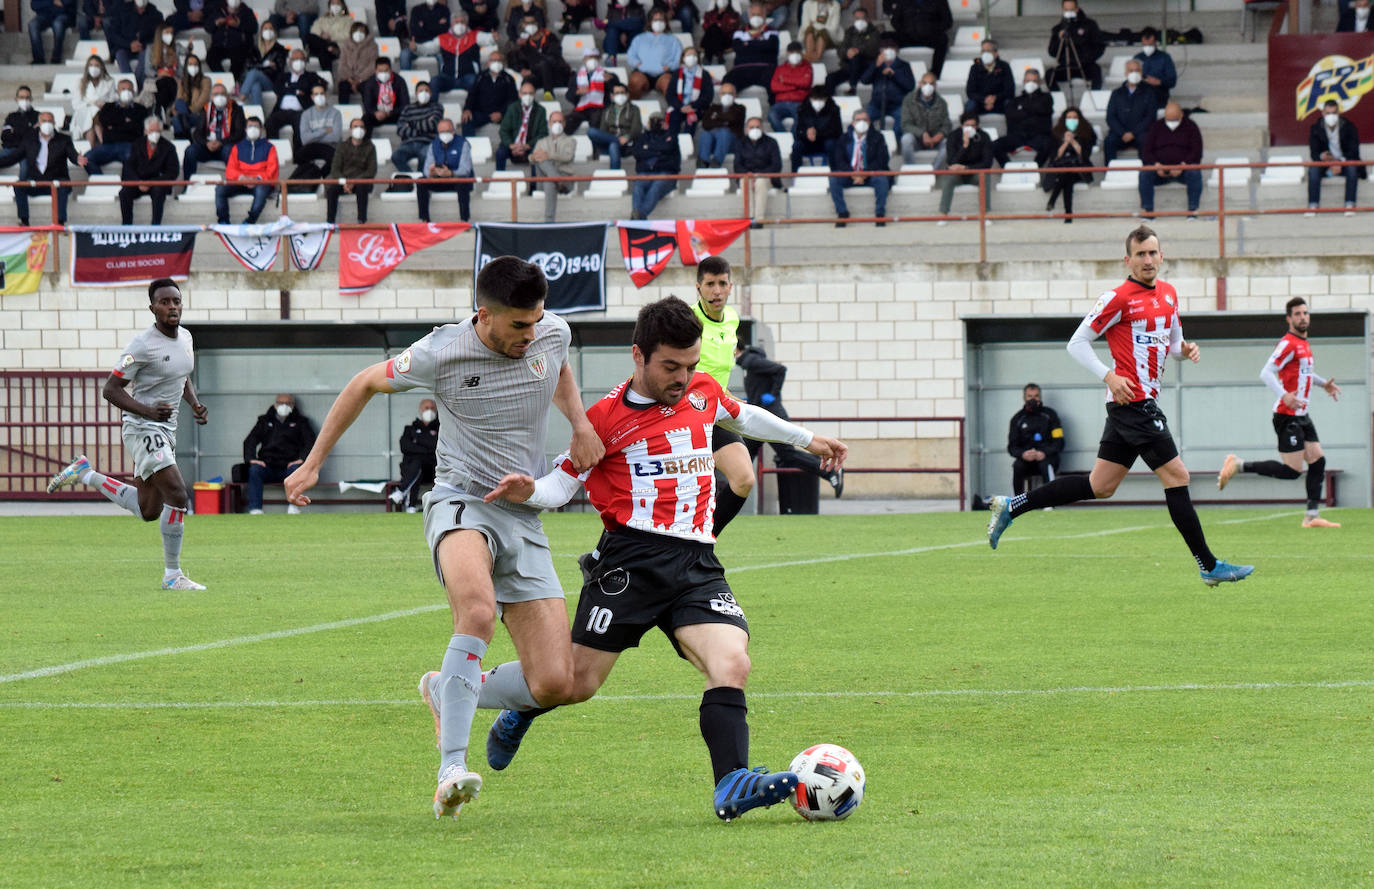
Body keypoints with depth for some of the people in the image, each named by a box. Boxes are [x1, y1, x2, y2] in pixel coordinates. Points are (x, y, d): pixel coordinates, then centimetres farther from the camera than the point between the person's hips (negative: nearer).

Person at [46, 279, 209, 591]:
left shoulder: (185, 337, 7)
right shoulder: (142, 346, -18)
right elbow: (110, 390, -16)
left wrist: (196, 405, 6)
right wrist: (148, 411, -28)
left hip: (166, 431, 9)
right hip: (142, 429, -9)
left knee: (149, 511, 14)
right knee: (177, 496, -19)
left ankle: (85, 474, 30)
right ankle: (172, 575, -9)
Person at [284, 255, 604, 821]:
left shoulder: (552, 334, 1)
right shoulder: (441, 354, -11)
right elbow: (366, 383, 7)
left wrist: (580, 423, 8)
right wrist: (314, 463, 9)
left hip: (525, 519, 5)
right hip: (461, 503, -5)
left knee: (555, 684, -7)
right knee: (479, 610, -39)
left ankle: (446, 692, 22)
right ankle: (452, 768, -38)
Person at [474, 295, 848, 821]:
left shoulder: (703, 392, 14)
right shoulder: (607, 417, -1)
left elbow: (742, 416, 37)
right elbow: (562, 484, 3)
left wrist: (805, 440, 46)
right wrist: (529, 492, -20)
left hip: (698, 565, 4)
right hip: (631, 560, -4)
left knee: (731, 664, -21)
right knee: (578, 683, -4)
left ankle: (732, 786, -30)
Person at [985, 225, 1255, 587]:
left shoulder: (1169, 294, 15)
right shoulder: (1119, 298, -9)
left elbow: (1171, 342, 27)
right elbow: (1077, 343, -6)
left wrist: (1185, 349, 5)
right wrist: (1109, 376, -17)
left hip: (1135, 404, 9)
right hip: (1133, 401, -9)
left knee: (1100, 486, 10)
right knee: (1176, 476, -7)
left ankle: (1012, 506, 17)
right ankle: (1209, 567, -3)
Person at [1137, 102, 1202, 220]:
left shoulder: (1190, 127, 9)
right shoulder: (1156, 127, 14)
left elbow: (1197, 153, 0)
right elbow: (1146, 152, 8)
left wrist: (1183, 166, -18)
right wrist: (1156, 165, -14)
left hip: (1183, 169, -1)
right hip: (1161, 170, 1)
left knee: (1195, 173, -34)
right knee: (1145, 174, -29)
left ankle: (1193, 211, -34)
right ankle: (1147, 211, -30)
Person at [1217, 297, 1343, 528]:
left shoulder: (1304, 343, 16)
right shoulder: (1288, 343, -14)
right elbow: (1266, 372, -23)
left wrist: (1323, 383, 29)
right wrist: (1284, 395, -35)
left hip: (1301, 417, 9)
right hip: (1287, 416, -9)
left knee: (1318, 462, 3)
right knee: (1292, 471, -11)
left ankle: (1312, 516, 5)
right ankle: (1238, 465, -1)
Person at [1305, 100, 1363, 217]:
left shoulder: (1348, 126, -7)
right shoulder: (1315, 128, -3)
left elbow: (1353, 151, -11)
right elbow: (1314, 153, -5)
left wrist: (1341, 163, -28)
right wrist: (1322, 156, -30)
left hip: (1345, 163, -1)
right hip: (1326, 163, 1)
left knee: (1352, 168, -34)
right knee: (1313, 169, -29)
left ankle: (1350, 205, -36)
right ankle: (1312, 205, -33)